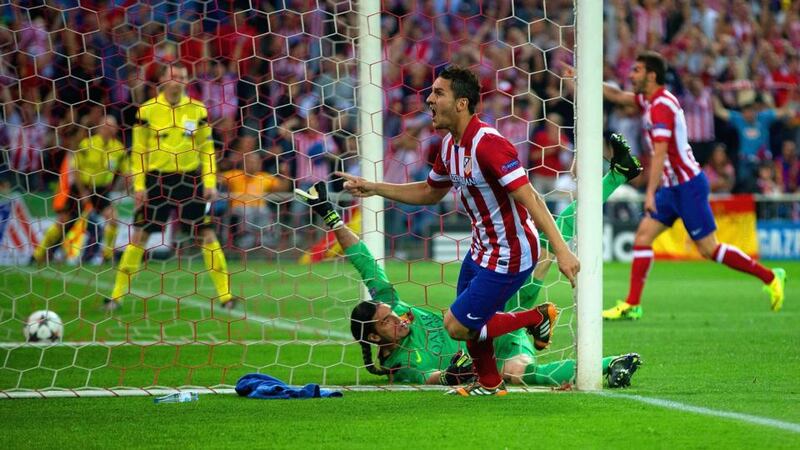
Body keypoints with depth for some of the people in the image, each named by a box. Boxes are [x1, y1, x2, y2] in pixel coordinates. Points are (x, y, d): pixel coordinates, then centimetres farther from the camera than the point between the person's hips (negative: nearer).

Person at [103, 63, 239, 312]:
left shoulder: (198, 110, 2)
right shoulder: (147, 110, -3)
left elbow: (207, 148, 6)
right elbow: (138, 150, 0)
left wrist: (210, 183, -1)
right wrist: (138, 186, -5)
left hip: (190, 179, 1)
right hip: (157, 178, -1)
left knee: (207, 234, -1)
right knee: (139, 235, -2)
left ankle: (225, 294, 5)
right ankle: (117, 294, 5)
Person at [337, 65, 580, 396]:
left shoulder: (488, 144, -26)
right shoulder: (450, 146, 3)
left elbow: (530, 198, -31)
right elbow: (430, 192, 21)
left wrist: (561, 250, -36)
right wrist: (373, 189, 14)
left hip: (509, 256, -9)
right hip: (481, 250, 9)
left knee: (457, 326, -6)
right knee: (469, 324, 17)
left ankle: (537, 318, 10)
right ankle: (489, 385, 40)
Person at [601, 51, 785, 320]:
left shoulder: (661, 107, -19)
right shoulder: (650, 100, 10)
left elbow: (660, 153, -26)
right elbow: (617, 96, 23)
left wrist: (651, 193, -29)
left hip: (688, 185, -10)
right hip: (672, 186, 10)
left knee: (709, 249, -5)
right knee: (642, 237, 0)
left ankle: (770, 277, 6)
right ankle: (631, 305, -2)